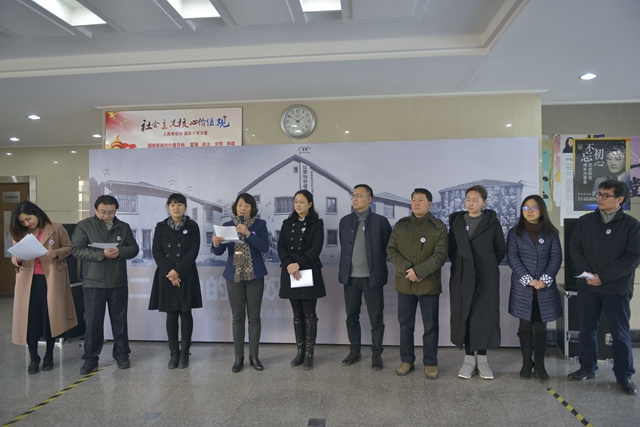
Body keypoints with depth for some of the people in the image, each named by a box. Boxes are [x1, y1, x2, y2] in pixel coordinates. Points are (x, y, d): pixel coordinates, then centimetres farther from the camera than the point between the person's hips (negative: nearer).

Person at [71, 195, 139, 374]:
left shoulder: (124, 227, 7)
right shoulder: (84, 226, -2)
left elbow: (134, 248, 5)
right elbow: (76, 249, -10)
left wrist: (120, 252, -16)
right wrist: (102, 254, -21)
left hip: (119, 283, 2)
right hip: (93, 283, -2)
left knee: (120, 320, 11)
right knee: (93, 322, 4)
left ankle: (122, 355, 23)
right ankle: (91, 359, 17)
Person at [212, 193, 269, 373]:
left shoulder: (260, 224, 0)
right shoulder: (227, 225, 5)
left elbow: (264, 247, -13)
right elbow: (219, 252, -3)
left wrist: (247, 233, -22)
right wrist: (216, 244, -26)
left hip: (255, 276, -1)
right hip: (234, 276, 1)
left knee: (254, 316, 4)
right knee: (237, 317, 5)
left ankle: (254, 356, 15)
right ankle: (238, 357, 14)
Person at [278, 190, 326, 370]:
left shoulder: (317, 224, 0)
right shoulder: (287, 223, 11)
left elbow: (316, 248, -11)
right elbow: (281, 247, 2)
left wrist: (299, 264, -20)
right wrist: (289, 264, -15)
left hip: (309, 273, -3)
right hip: (290, 274, 3)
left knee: (309, 315, 1)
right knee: (297, 315, 10)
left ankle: (309, 353, 10)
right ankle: (300, 351, 19)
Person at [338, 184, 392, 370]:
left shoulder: (380, 221, -5)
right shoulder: (345, 221, 7)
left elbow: (389, 248, -1)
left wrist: (377, 265, 0)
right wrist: (343, 270, 11)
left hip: (372, 277, -3)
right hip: (350, 277, 4)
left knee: (376, 319, 5)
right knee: (351, 317, 13)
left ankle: (376, 355, 20)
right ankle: (354, 351, 29)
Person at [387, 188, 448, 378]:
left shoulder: (439, 227, -3)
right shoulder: (400, 225, 6)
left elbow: (440, 255, -11)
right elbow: (391, 249, 2)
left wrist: (418, 271, -20)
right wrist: (406, 269, -14)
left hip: (429, 284, -2)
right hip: (404, 283, 3)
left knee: (430, 326, 6)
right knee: (405, 324, 11)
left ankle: (430, 363, 21)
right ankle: (406, 360, 25)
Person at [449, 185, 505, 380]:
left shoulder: (492, 222, 0)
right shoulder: (456, 221, 6)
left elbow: (500, 250, 5)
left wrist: (488, 267, 7)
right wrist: (460, 265, 7)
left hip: (486, 278, -1)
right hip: (462, 277, 2)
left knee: (485, 317, 2)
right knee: (464, 317, 4)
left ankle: (482, 360, 15)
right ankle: (469, 359, 15)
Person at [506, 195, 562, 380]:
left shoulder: (551, 233, 6)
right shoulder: (515, 233, 2)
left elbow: (556, 257, -1)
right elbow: (512, 258, -5)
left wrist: (545, 279, -14)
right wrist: (528, 280, -14)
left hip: (545, 288, 1)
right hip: (522, 288, -1)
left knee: (541, 327, 6)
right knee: (525, 327, 5)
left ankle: (540, 364, 16)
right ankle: (526, 363, 16)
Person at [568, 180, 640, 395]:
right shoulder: (585, 221, 5)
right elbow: (574, 248, 4)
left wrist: (603, 277, -15)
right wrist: (587, 273, -11)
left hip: (617, 288, -3)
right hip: (587, 286, 3)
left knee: (620, 333, 6)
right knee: (586, 329, 11)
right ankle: (588, 368, 26)